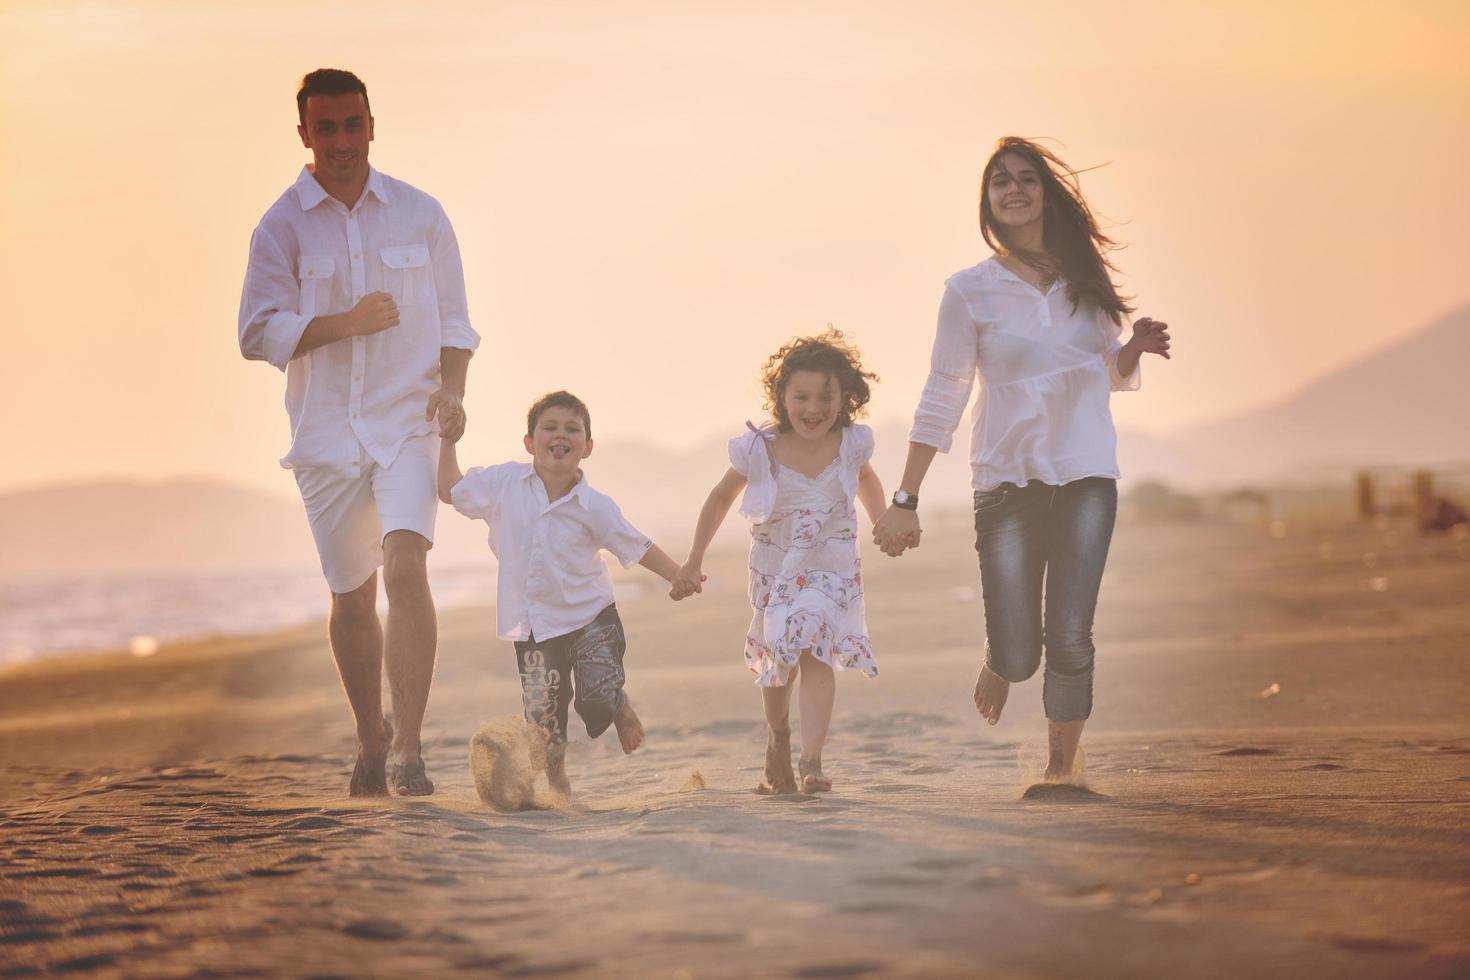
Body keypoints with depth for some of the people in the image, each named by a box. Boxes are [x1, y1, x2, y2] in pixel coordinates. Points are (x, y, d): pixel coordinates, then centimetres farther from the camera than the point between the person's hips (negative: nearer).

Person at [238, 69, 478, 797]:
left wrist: (451, 389, -5)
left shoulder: (420, 216, 5)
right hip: (326, 430, 1)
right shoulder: (282, 227, 0)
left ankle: (409, 747, -21)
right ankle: (371, 744, 28)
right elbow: (258, 333, -7)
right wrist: (344, 322, -19)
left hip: (408, 420, -1)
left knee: (404, 567, -21)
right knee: (352, 597, 9)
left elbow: (452, 320, 12)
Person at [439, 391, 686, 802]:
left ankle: (621, 706, 24)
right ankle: (556, 780, 26)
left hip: (590, 617, -2)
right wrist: (447, 440, 3)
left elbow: (637, 547, 1)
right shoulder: (505, 483, -3)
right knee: (542, 717, -1)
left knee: (598, 702, -15)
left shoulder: (594, 507, -8)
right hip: (534, 628, 2)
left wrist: (680, 577, -3)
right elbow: (449, 490, 8)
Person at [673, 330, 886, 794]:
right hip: (775, 571, 1)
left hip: (831, 569, -1)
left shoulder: (850, 444, -11)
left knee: (813, 651, -21)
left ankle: (811, 760, -27)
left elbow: (865, 479, 16)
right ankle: (777, 738, 41)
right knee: (779, 665, 10)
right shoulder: (759, 452, -15)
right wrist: (693, 563, 1)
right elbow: (719, 499, 1)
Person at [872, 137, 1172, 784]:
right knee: (1018, 652, -6)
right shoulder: (971, 292, -1)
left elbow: (1115, 376, 20)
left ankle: (1060, 770, 6)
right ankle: (998, 667, 32)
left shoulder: (1084, 279, 9)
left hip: (1086, 478, 2)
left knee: (1070, 638, -10)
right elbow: (941, 400, 1)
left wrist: (1138, 348, -4)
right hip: (1007, 482, -2)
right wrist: (905, 500, -3)